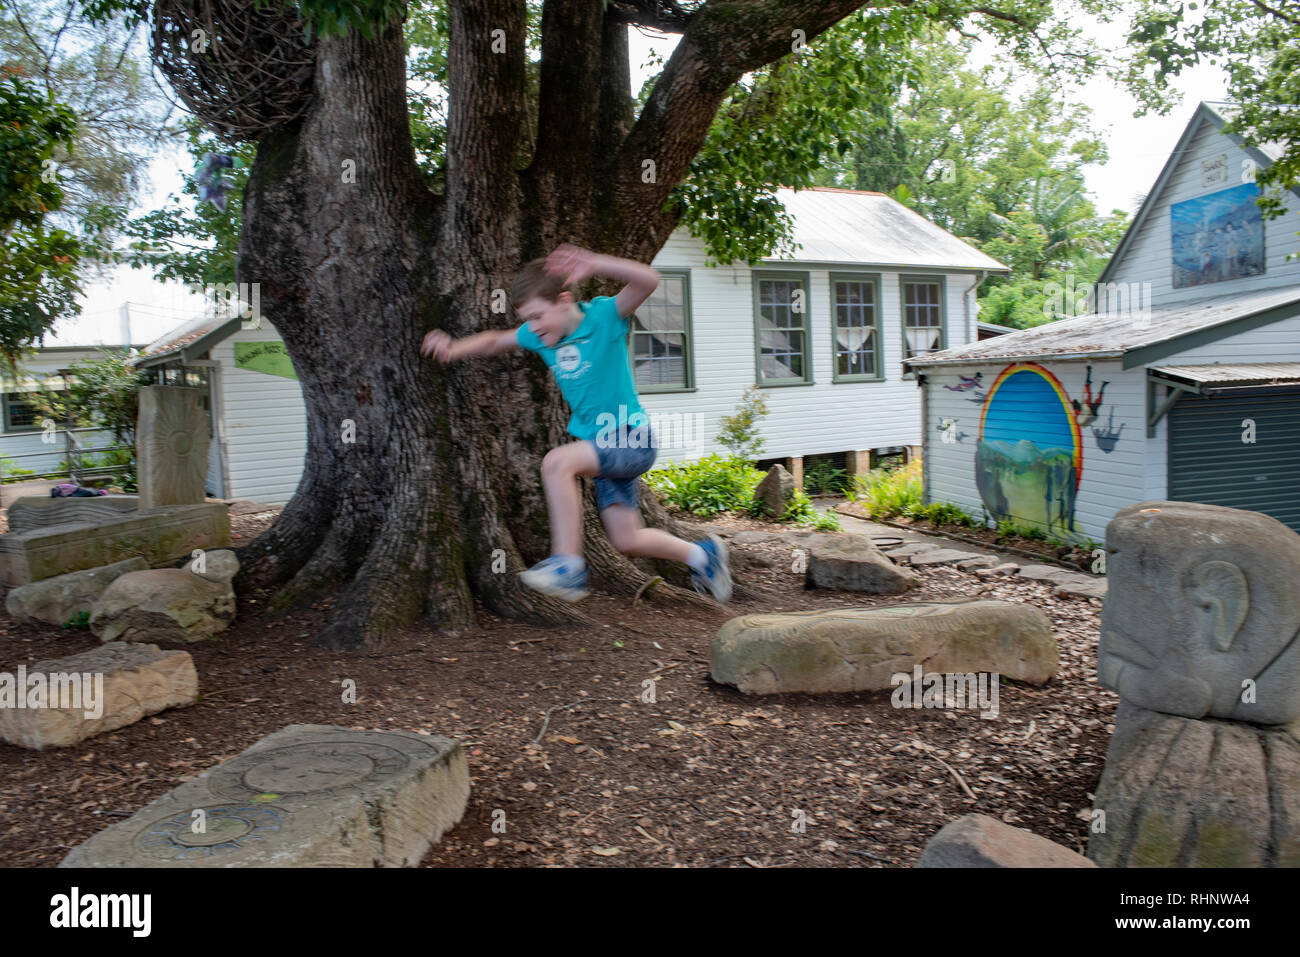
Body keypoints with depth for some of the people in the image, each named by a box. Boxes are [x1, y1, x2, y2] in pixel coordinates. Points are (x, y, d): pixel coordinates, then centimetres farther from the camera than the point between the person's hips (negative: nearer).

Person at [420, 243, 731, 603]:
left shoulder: (603, 316, -17)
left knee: (556, 462, -30)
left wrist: (594, 264, -44)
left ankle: (568, 567, -26)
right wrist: (454, 348, -1)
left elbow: (648, 280, -32)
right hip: (600, 444, 8)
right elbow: (496, 341, 17)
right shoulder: (539, 335, 2)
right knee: (627, 540, 9)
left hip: (632, 439, -8)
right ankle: (703, 554, 33)